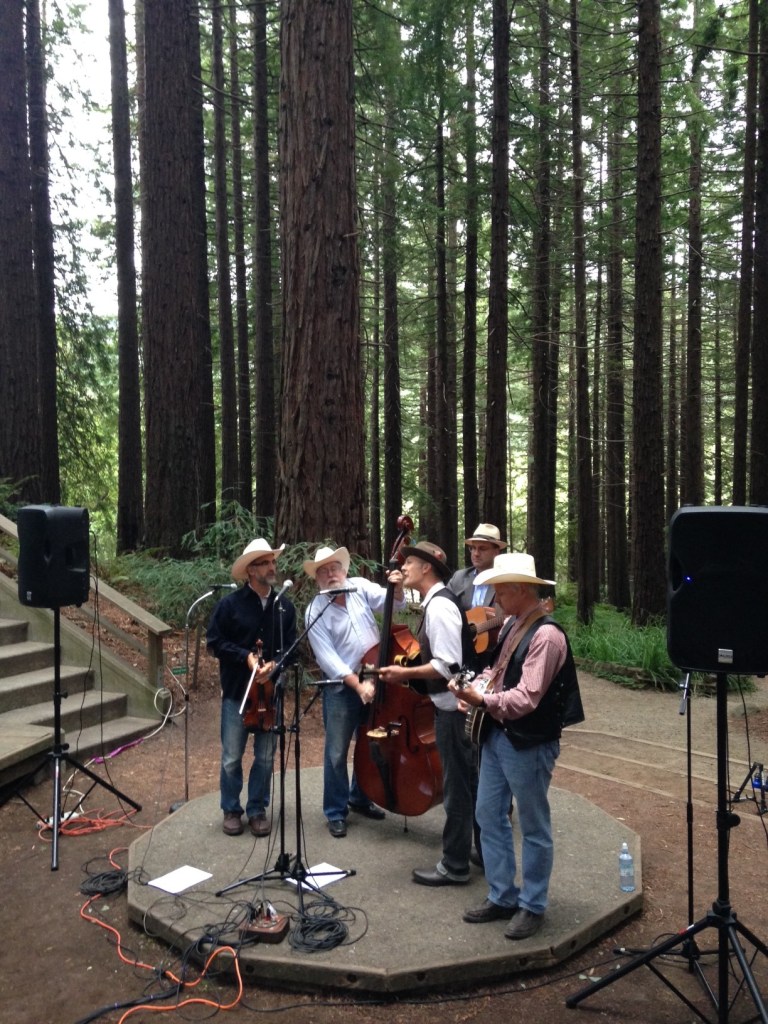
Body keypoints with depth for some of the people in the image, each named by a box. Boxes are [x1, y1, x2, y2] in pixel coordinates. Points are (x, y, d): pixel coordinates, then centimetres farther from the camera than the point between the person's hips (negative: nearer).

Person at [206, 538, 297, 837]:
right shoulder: (230, 604, -8)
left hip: (271, 692, 3)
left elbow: (292, 645, 2)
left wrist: (274, 663, -16)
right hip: (237, 692, -2)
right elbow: (214, 642, -5)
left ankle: (257, 810, 25)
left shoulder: (285, 606, 0)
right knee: (231, 757, 6)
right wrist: (245, 656, -15)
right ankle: (231, 810, 23)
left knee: (265, 757, 10)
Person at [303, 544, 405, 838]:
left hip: (374, 679, 4)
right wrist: (357, 684, -21)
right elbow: (327, 657, -15)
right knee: (337, 753, 3)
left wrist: (397, 586, -23)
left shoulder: (360, 587, -1)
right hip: (341, 687, -4)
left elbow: (394, 602, -1)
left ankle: (360, 798, 37)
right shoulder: (315, 612, -11)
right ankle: (336, 812, 18)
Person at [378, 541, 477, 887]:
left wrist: (405, 673, -18)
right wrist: (411, 667, 10)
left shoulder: (439, 606, -21)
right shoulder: (437, 602, 10)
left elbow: (448, 665, -26)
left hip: (453, 707, -10)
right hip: (454, 704, 10)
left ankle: (454, 865, 15)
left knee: (456, 787, 2)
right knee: (468, 781, 21)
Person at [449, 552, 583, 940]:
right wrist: (475, 689, -4)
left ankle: (532, 905, 25)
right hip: (496, 734, 9)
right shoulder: (512, 625, 7)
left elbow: (527, 698, -26)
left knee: (533, 828, 9)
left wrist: (482, 699, -23)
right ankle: (501, 896, 31)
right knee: (489, 815, 16)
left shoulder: (546, 635, -21)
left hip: (528, 743, -9)